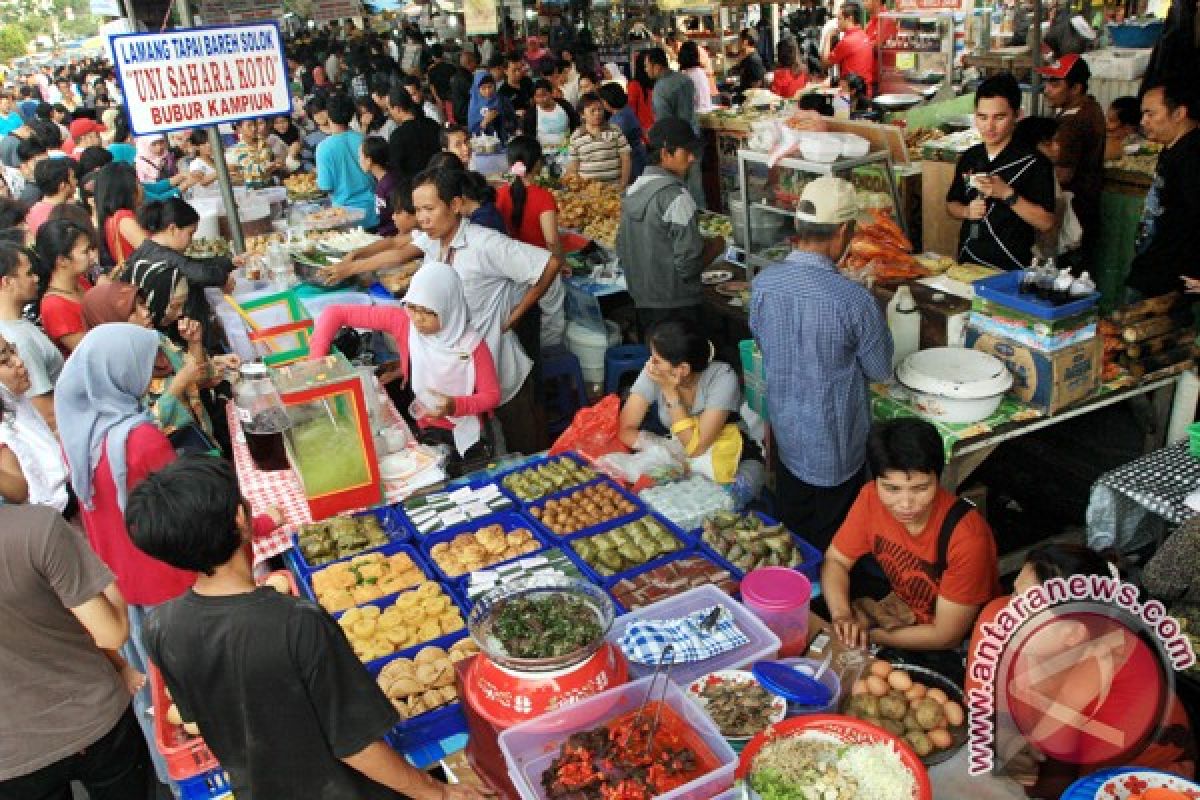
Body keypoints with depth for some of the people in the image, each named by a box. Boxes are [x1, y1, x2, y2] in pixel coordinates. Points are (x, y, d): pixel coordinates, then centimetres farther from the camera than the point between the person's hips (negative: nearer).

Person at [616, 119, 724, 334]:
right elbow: (689, 263, -20)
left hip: (642, 302, 8)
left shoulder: (633, 190, 7)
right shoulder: (676, 196, -18)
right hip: (677, 307, -8)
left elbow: (622, 249, 15)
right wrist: (716, 245, -2)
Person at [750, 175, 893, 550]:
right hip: (835, 444, -4)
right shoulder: (853, 299, -27)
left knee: (791, 534, 23)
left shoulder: (762, 284, -13)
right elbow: (881, 370, -12)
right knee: (832, 545, 16)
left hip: (785, 434, 5)